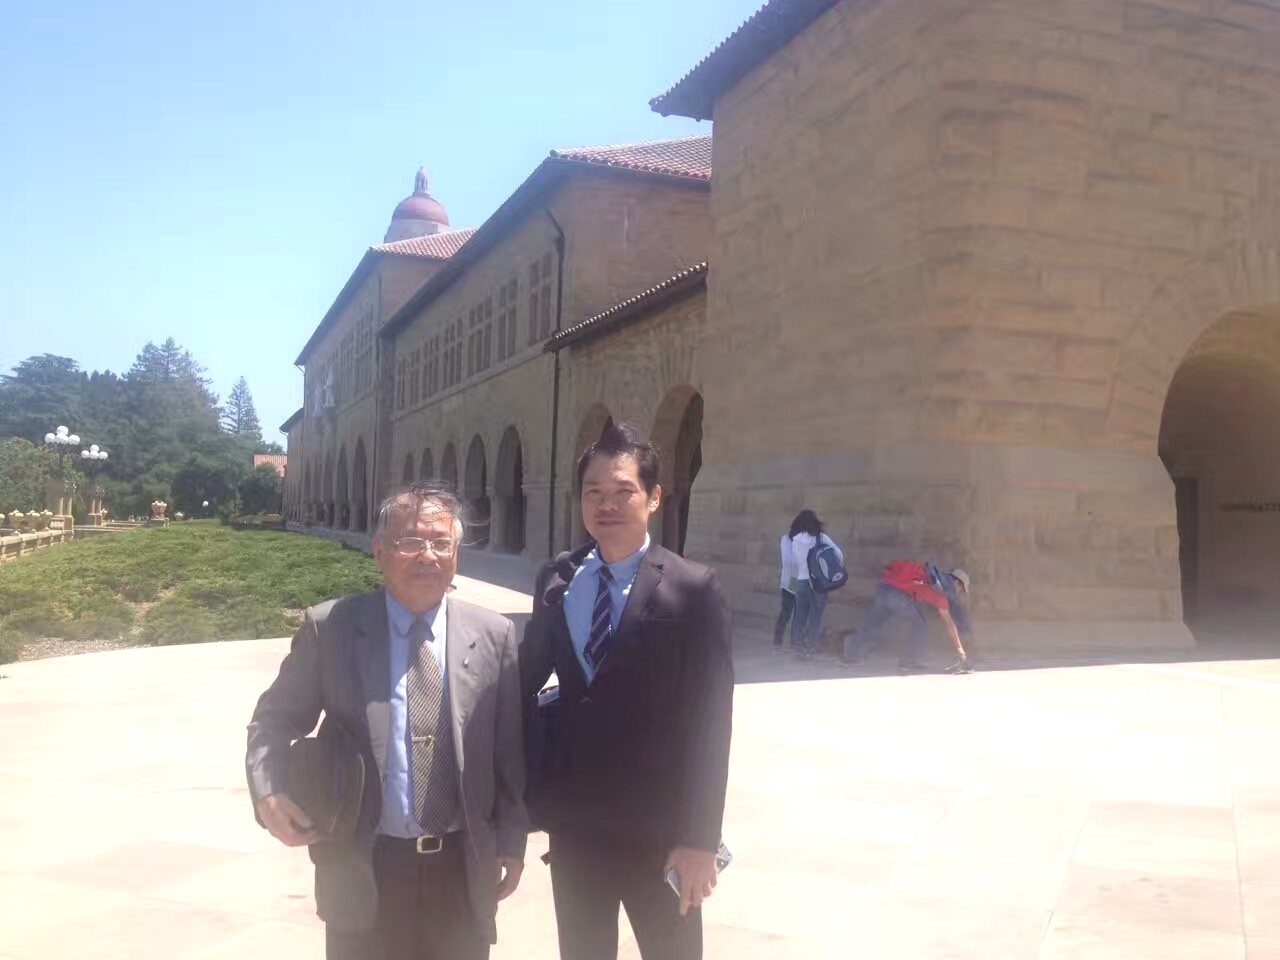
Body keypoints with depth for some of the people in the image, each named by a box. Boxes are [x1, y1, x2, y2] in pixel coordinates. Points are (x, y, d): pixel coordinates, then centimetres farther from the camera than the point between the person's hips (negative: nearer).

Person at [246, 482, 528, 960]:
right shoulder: (330, 627, -4)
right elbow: (274, 720, 4)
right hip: (363, 871, -1)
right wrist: (270, 794, -13)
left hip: (463, 869, 2)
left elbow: (510, 747, 5)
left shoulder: (494, 635, 0)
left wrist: (512, 839, 5)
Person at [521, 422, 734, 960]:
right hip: (572, 820, 4)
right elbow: (526, 677, 12)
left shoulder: (693, 589, -10)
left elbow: (709, 721, -12)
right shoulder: (555, 581, 3)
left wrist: (699, 837, -14)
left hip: (658, 827, -4)